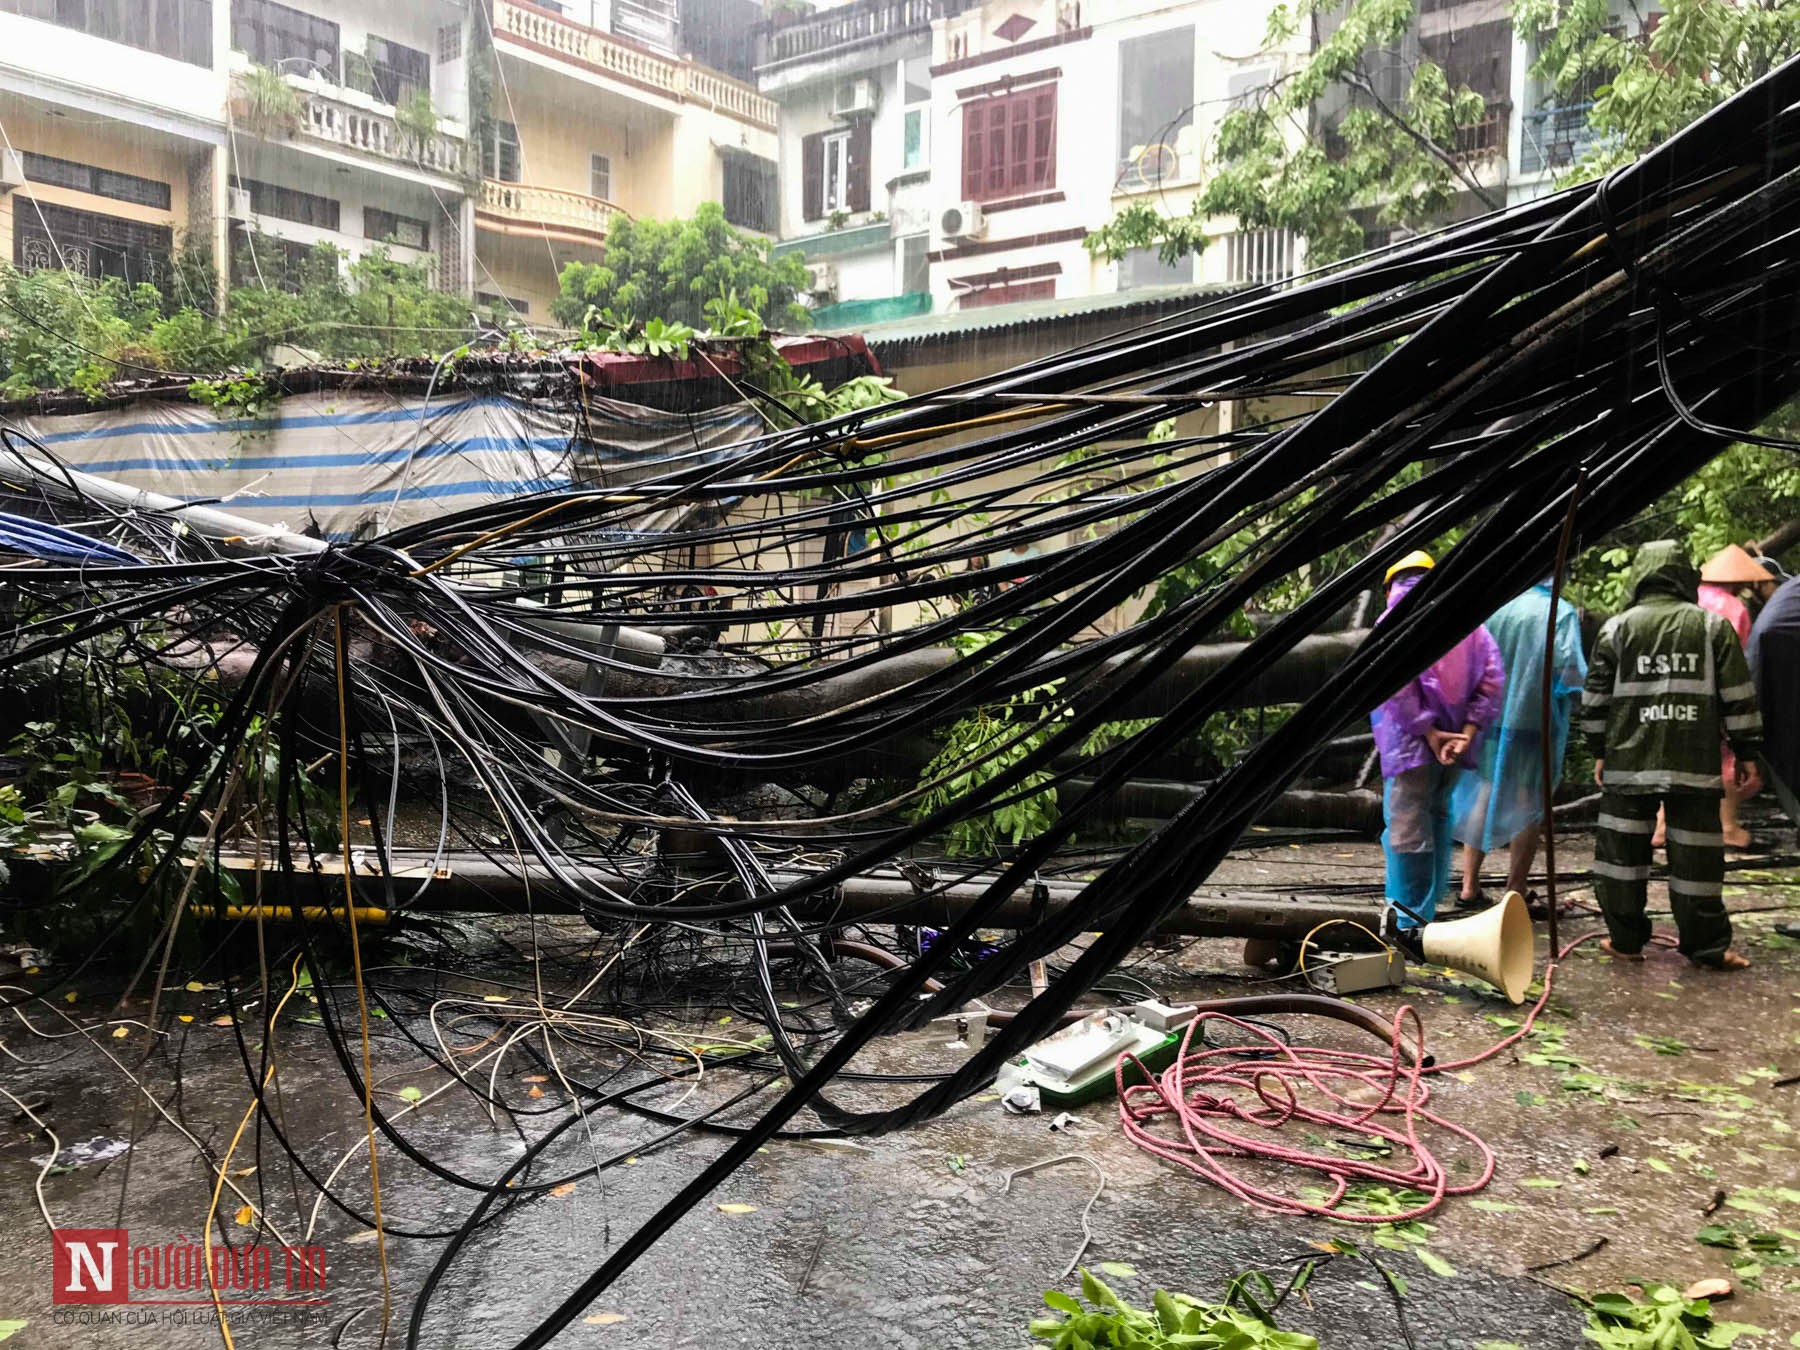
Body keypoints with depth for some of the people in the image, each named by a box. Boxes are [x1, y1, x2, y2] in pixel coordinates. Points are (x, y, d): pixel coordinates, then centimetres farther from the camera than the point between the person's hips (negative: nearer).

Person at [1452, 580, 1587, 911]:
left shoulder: (1496, 607, 0)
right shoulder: (1562, 613, -10)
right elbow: (1569, 669, -16)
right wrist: (1572, 699, 3)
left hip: (1490, 719, 4)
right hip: (1536, 721, -4)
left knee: (1484, 797, 14)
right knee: (1528, 804, 7)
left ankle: (1470, 885, 15)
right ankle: (1515, 892, 11)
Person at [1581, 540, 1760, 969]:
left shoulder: (1617, 627, 4)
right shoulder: (1713, 625, 4)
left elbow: (1596, 696, 5)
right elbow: (1738, 695, 3)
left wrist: (1599, 750, 15)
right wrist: (1745, 751, 11)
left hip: (1629, 761, 0)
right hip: (1696, 764, 0)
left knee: (1623, 850, 7)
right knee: (1696, 853, 5)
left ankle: (1625, 938, 11)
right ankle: (1707, 945, 12)